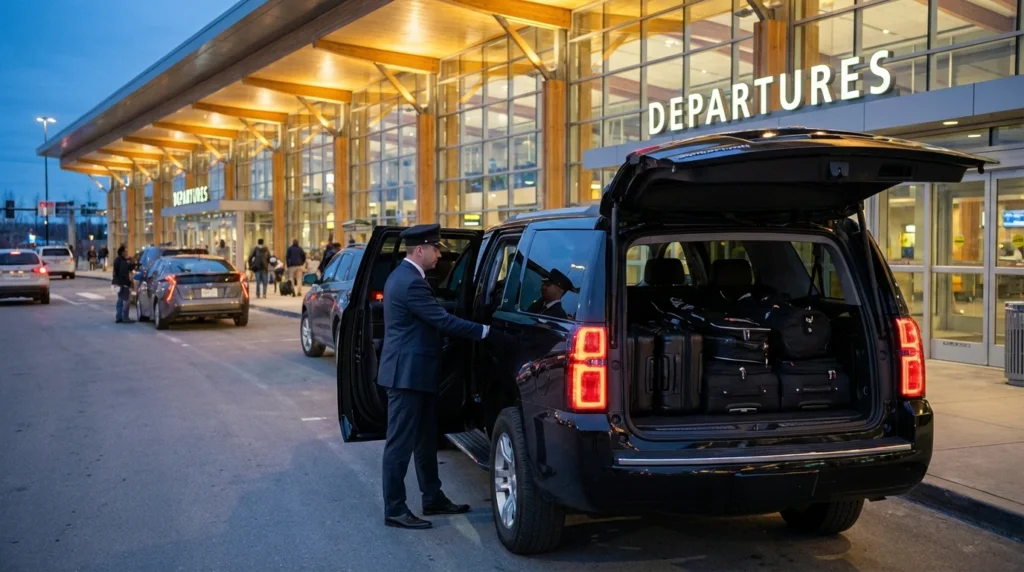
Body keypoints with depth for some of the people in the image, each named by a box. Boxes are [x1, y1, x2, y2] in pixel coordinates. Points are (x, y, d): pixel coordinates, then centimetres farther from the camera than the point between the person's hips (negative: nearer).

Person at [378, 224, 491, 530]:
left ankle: (433, 499, 29)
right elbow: (443, 321, -21)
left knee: (425, 441, 18)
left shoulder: (404, 276, 14)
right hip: (407, 374, -11)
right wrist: (483, 331, -16)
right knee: (400, 443, -3)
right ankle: (394, 510, 6)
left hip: (413, 372, 11)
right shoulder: (410, 282, -20)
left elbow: (433, 320, 19)